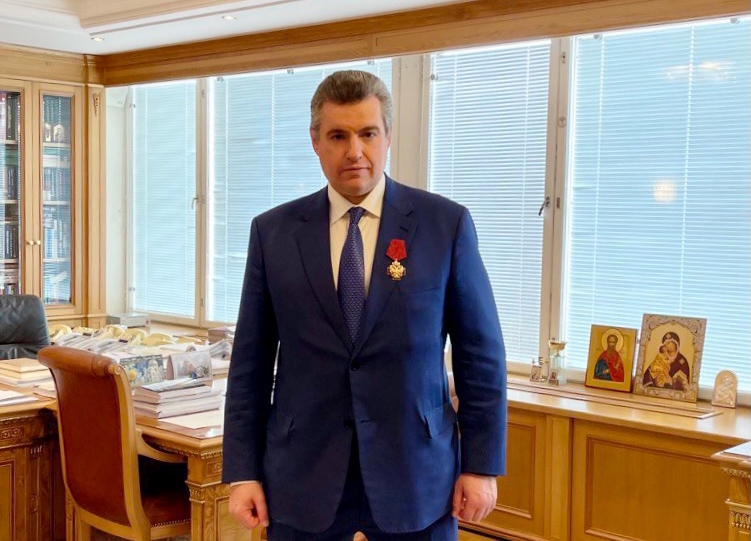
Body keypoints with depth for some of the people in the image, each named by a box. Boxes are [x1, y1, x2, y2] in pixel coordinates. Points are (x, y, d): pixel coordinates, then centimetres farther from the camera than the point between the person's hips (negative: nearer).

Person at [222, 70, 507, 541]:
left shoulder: (446, 224, -3)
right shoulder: (274, 232, 1)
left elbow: (480, 354, 0)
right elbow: (251, 363, 4)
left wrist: (482, 464, -1)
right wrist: (243, 471, 1)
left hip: (415, 472, -1)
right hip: (302, 475, 1)